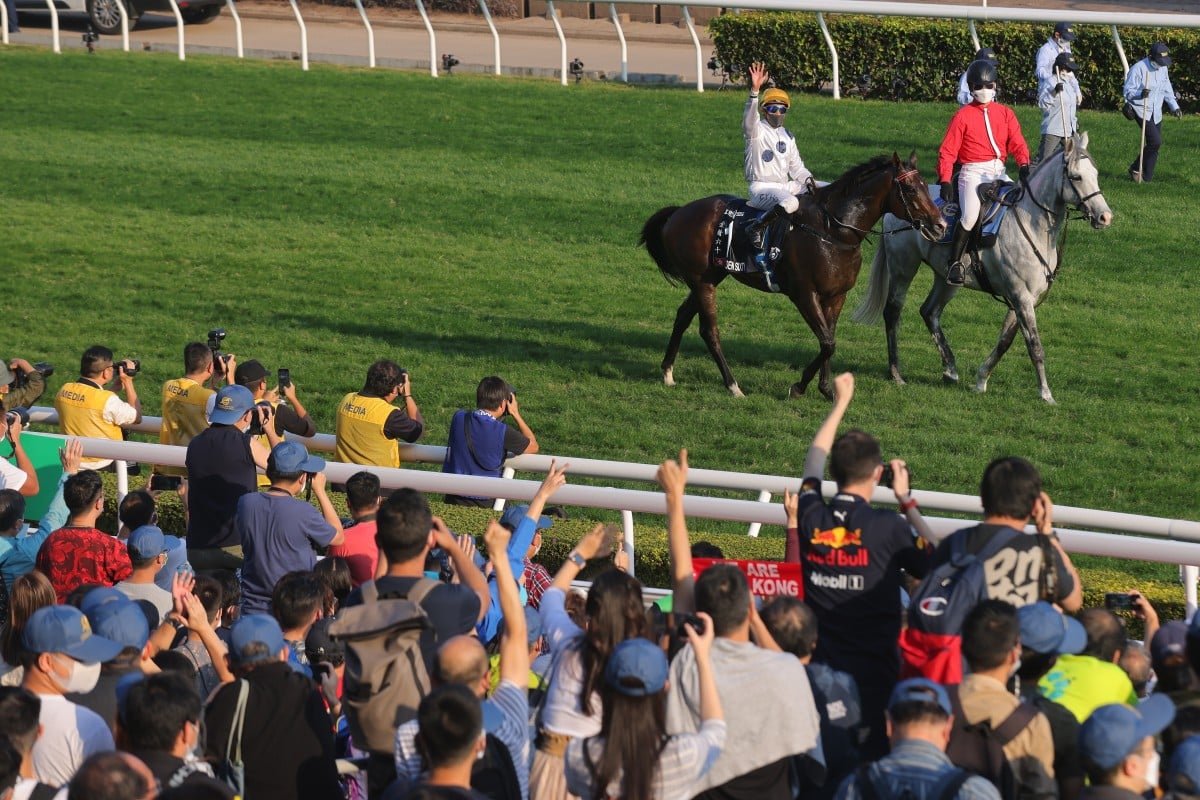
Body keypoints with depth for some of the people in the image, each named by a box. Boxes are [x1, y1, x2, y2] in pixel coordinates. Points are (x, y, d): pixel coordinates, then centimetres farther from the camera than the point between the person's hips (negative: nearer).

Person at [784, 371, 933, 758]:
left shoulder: (810, 518, -1)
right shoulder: (887, 527, -14)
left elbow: (813, 461, 19)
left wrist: (841, 403, 32)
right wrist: (907, 502, 7)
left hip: (818, 670, 4)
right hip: (875, 677, -4)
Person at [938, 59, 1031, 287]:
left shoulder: (1005, 114, 13)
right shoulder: (962, 116, 3)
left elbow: (1017, 143, 4)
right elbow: (947, 151, 0)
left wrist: (1024, 166, -16)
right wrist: (945, 181, -12)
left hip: (999, 172, 4)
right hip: (973, 172, -4)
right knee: (970, 215, -27)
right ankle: (955, 263, -14)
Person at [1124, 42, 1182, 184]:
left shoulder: (1163, 68, 7)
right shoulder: (1138, 69, -16)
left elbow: (1167, 89, 19)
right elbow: (1127, 91, -16)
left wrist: (1174, 107, 13)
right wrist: (1140, 94, -35)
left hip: (1156, 112, 7)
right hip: (1141, 111, -7)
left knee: (1155, 144, 3)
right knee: (1155, 141, -19)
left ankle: (1146, 177, 12)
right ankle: (1136, 169, -2)